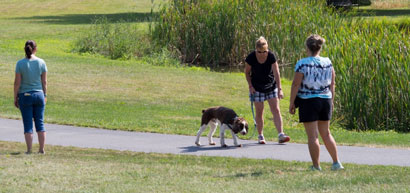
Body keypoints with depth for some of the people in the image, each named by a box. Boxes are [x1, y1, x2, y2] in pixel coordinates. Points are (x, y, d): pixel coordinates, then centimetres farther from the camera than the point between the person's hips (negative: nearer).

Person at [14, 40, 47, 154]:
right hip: (39, 95, 2)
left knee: (28, 125, 2)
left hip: (25, 96, -2)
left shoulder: (20, 63, -11)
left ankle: (29, 150, 0)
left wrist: (15, 98, 0)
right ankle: (42, 149, 11)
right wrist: (45, 95, 14)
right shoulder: (41, 62, -3)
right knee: (40, 123, 10)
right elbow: (44, 82, 2)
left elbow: (17, 82, -9)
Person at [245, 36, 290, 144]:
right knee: (259, 112, 2)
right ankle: (260, 136, 13)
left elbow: (276, 73, -20)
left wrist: (279, 89, -24)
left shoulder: (271, 56, -18)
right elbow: (247, 73, -1)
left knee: (276, 110, -6)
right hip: (257, 87, 0)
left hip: (271, 86, 0)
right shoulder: (251, 58, -17)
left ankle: (281, 135, -11)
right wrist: (250, 86, -9)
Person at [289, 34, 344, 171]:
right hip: (325, 100, 5)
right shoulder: (328, 63, 3)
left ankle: (316, 166, 1)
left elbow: (296, 84, -12)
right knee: (326, 134, 18)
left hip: (308, 102, -5)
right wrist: (331, 101, 18)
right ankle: (336, 163, 19)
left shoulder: (302, 64, -11)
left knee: (312, 136, 0)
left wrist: (292, 103, -5)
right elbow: (332, 84, 8)